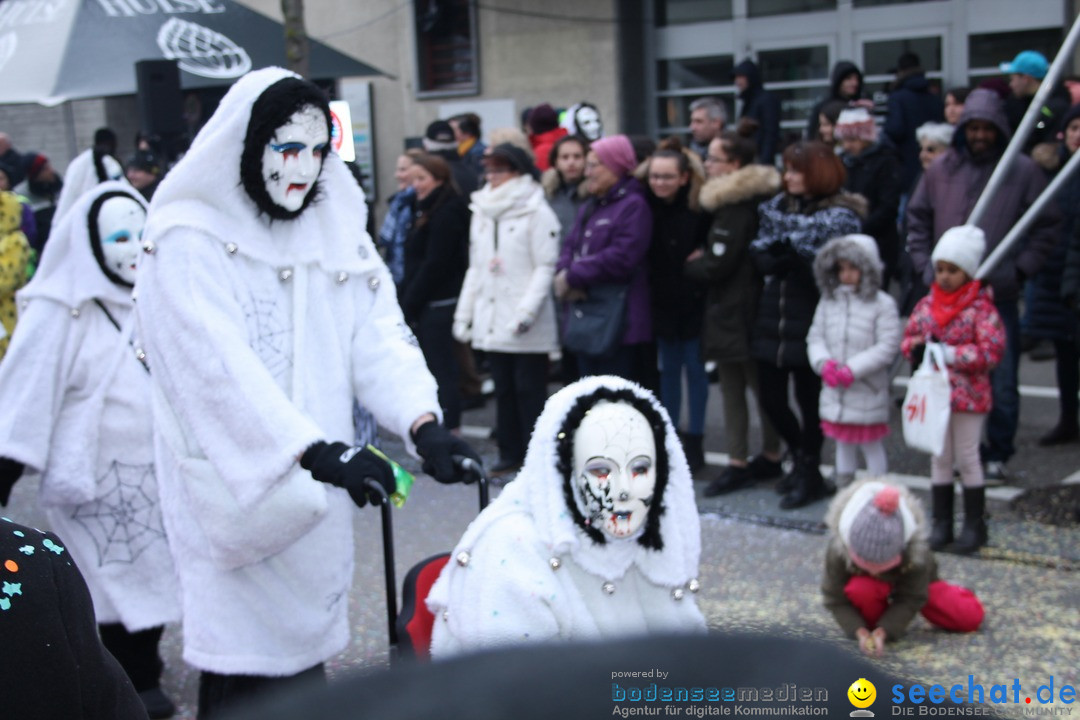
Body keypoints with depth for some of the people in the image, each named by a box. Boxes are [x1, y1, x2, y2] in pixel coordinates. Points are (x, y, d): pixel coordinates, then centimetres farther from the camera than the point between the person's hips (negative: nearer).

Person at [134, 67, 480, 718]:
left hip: (314, 489, 5)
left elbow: (378, 332, -2)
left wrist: (424, 423, -20)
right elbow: (219, 362, -23)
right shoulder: (188, 241, -10)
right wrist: (317, 451, -34)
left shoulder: (335, 229, 8)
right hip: (234, 488, -5)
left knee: (306, 644, 13)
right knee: (249, 664, -3)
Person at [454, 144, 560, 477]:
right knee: (503, 389, 10)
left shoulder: (536, 212, -6)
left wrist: (527, 311, -19)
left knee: (530, 389, -2)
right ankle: (511, 453, 19)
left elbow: (546, 267, -10)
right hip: (490, 321, 6)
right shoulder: (481, 212, 15)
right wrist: (463, 313, 13)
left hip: (526, 326, -6)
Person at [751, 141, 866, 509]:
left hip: (811, 322, -6)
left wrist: (795, 258, -21)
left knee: (808, 399, 4)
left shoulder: (840, 216, -6)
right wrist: (775, 259, -12)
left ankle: (808, 472, 21)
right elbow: (759, 253, 8)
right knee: (771, 398, 10)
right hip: (773, 316, 6)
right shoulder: (777, 206, 13)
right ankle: (803, 461, 33)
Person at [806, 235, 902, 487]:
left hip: (868, 393, -5)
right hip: (835, 394, 5)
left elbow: (888, 346, -15)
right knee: (843, 444, 18)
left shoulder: (882, 304, -11)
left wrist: (853, 369, -20)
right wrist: (824, 363, -13)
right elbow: (815, 337, 7)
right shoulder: (829, 301, 5)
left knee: (872, 446, 6)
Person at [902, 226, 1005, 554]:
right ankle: (941, 523, 20)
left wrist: (951, 354, -22)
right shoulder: (926, 304, 5)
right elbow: (909, 338, 11)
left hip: (968, 395, -5)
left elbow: (992, 351, -17)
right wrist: (918, 348, -12)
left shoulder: (981, 307, -11)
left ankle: (974, 525, 16)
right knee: (939, 458, 11)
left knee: (967, 459, 4)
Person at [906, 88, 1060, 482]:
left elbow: (1047, 226, 4)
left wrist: (1020, 269, -4)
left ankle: (997, 454, 15)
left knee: (1001, 383, 2)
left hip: (999, 295, -2)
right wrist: (925, 266, 4)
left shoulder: (1023, 170, -1)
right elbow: (917, 219, 14)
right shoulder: (942, 169, 6)